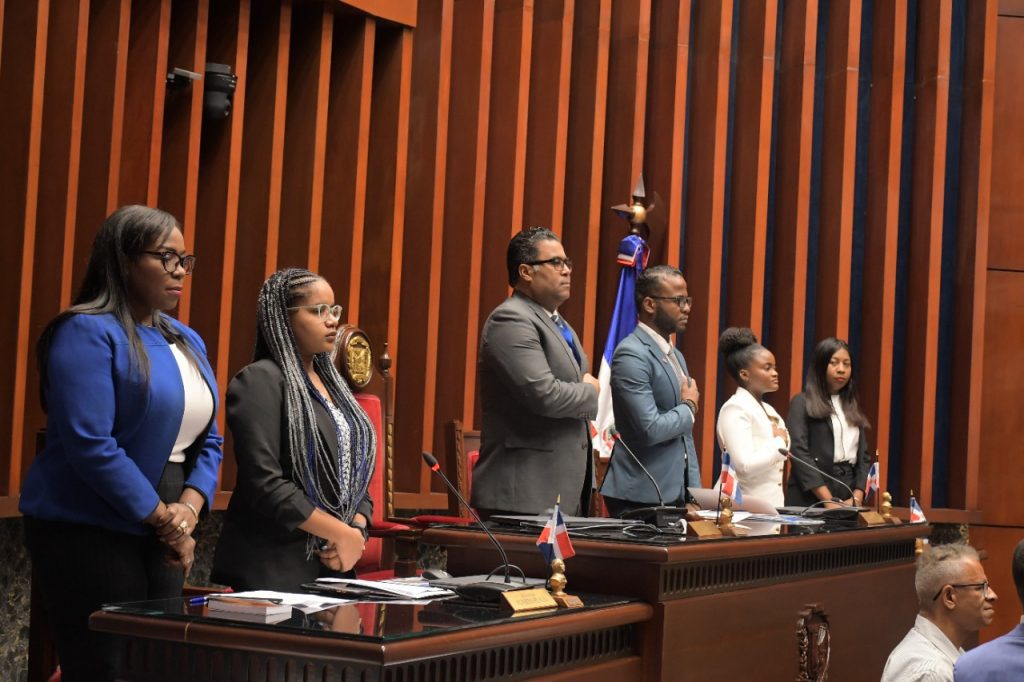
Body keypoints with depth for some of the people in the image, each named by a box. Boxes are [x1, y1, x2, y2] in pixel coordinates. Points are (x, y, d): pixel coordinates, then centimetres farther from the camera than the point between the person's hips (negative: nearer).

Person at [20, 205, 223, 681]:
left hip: (160, 535, 7)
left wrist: (187, 511, -6)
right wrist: (165, 520, -13)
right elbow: (90, 446, -19)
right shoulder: (88, 332, -11)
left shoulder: (186, 340, 12)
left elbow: (207, 440, 13)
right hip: (88, 534, -7)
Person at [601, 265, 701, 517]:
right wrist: (689, 407, -5)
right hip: (641, 497, -8)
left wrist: (695, 493, 15)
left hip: (678, 494, 8)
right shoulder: (631, 354, -14)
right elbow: (651, 429, -23)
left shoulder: (676, 356, 15)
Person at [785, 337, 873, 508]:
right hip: (811, 500, -4)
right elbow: (800, 453, -10)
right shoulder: (802, 403, 0)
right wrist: (829, 501, -17)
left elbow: (864, 456, 11)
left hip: (848, 501, 4)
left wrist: (857, 498, -6)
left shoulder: (853, 408, 16)